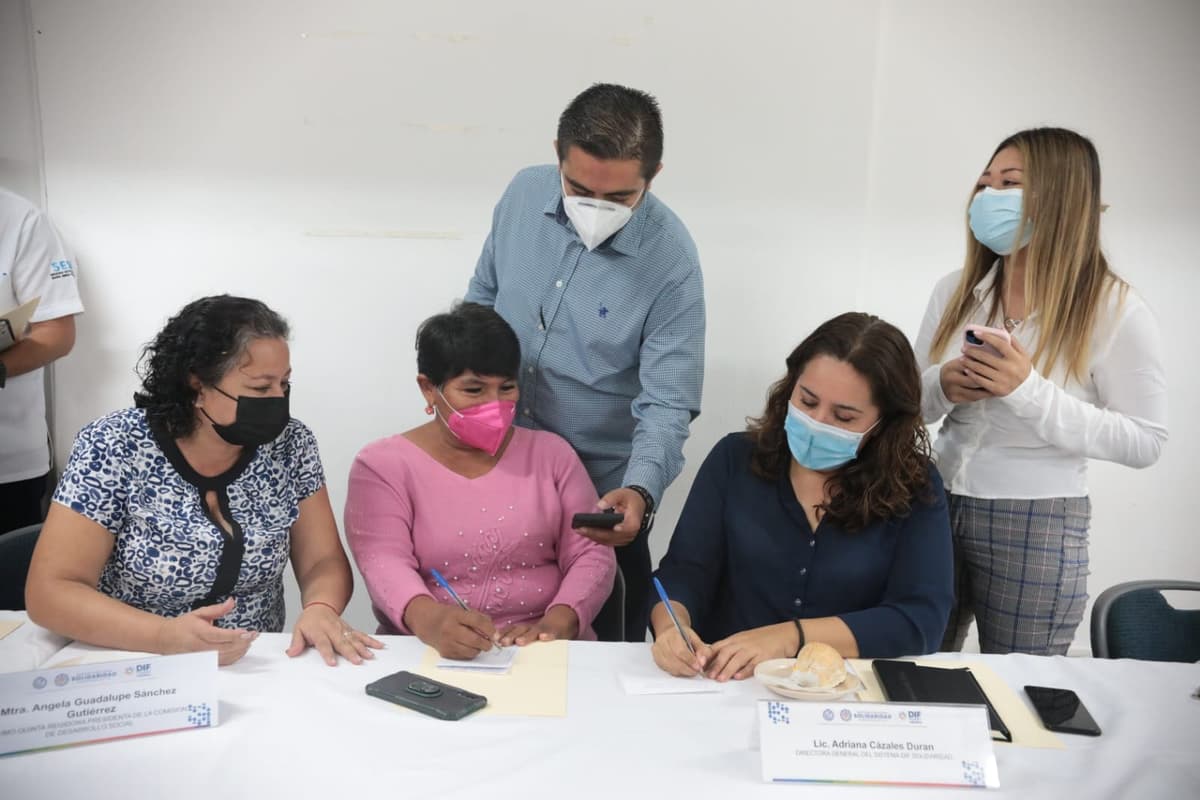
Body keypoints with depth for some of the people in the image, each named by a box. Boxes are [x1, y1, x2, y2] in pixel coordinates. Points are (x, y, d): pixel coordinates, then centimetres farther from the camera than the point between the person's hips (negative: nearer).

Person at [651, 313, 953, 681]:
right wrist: (671, 627, -23)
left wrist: (790, 637, -19)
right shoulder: (735, 458, 2)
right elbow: (685, 571, -2)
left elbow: (921, 620, -10)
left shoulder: (915, 488, -2)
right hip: (727, 689, 2)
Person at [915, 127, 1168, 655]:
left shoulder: (1115, 309, -10)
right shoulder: (955, 291, 2)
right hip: (939, 506, 4)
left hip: (1037, 526, -4)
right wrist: (942, 386, -14)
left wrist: (1030, 391, -22)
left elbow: (1145, 442, -11)